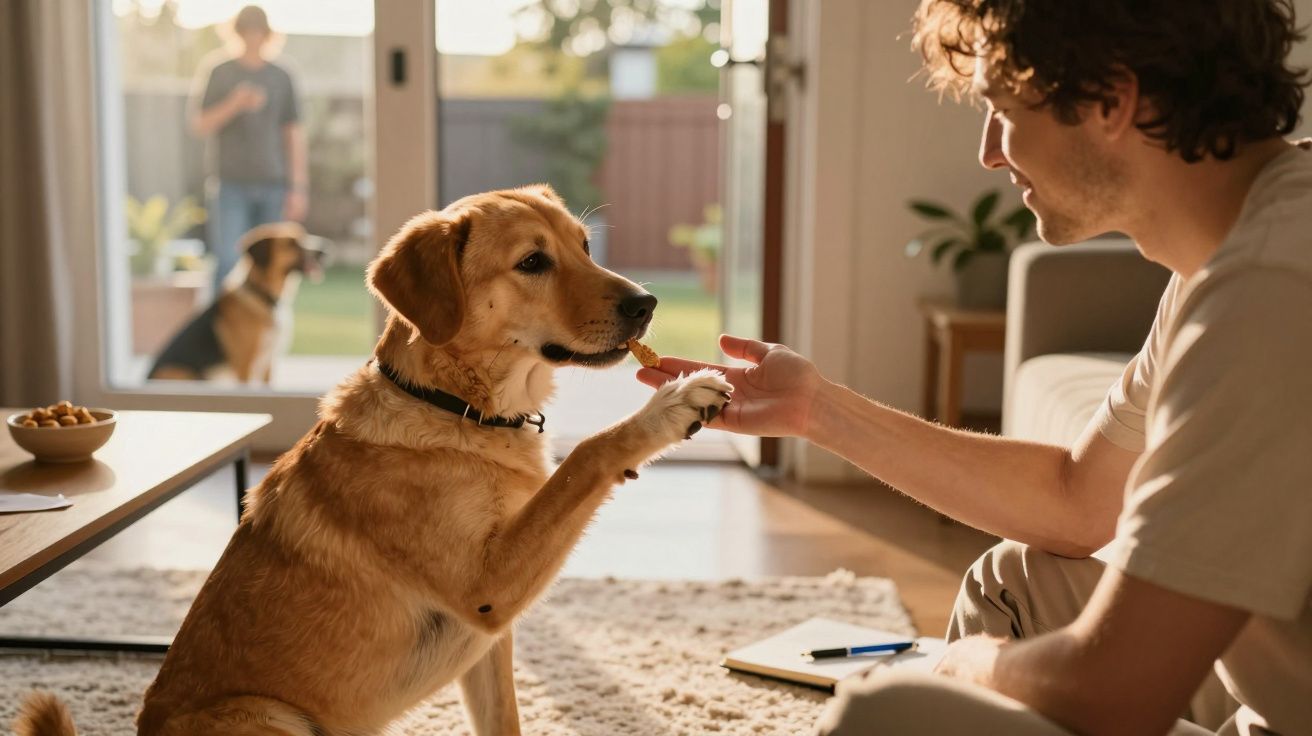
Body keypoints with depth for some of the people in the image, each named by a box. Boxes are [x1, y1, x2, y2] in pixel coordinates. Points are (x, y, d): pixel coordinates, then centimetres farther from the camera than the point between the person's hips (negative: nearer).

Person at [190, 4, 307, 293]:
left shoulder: (281, 78, 10)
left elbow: (294, 135, 10)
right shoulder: (219, 73, 5)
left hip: (272, 185, 2)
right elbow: (199, 126, 2)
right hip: (230, 185, -2)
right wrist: (234, 105, -15)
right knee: (228, 261, -11)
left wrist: (298, 188, 4)